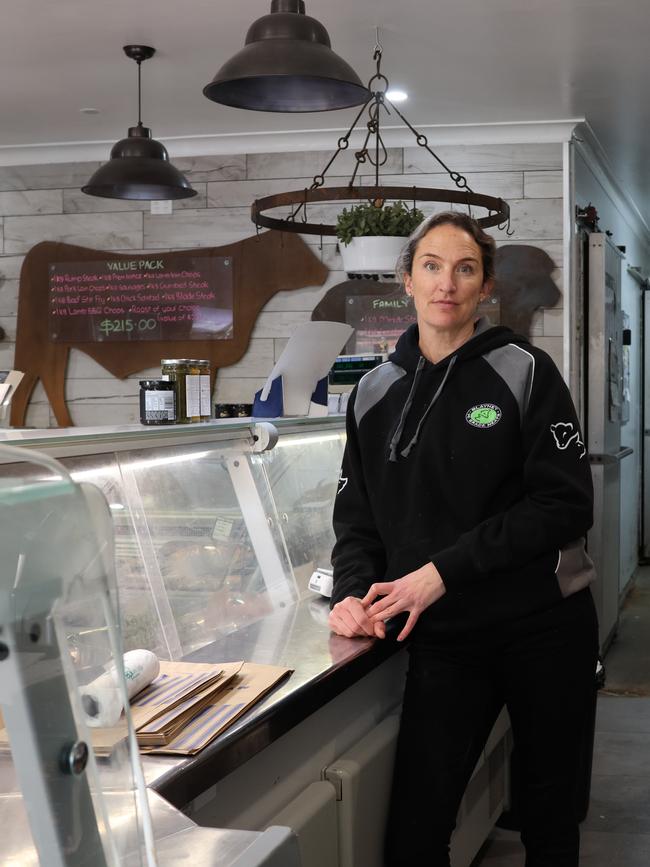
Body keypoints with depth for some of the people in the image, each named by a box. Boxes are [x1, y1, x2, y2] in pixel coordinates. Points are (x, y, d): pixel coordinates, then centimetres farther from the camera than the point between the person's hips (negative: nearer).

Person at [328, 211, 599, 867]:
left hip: (543, 627, -2)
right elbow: (357, 515, 10)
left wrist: (442, 572, -17)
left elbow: (565, 505, -12)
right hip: (443, 640, 2)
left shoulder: (523, 371, -5)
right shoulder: (375, 393, 6)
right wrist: (351, 592, -11)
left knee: (549, 802, 12)